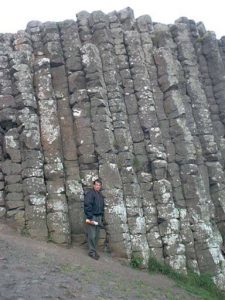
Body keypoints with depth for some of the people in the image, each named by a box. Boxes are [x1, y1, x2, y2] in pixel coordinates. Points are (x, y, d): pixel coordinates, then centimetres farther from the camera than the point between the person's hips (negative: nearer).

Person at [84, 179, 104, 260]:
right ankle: (92, 252, 1)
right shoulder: (90, 194, -10)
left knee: (97, 236, 10)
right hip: (91, 217, -8)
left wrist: (102, 218, 16)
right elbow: (87, 206, -16)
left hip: (99, 217, 8)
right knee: (92, 235, -7)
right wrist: (90, 218, -19)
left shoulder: (100, 195, 15)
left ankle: (94, 251, 19)